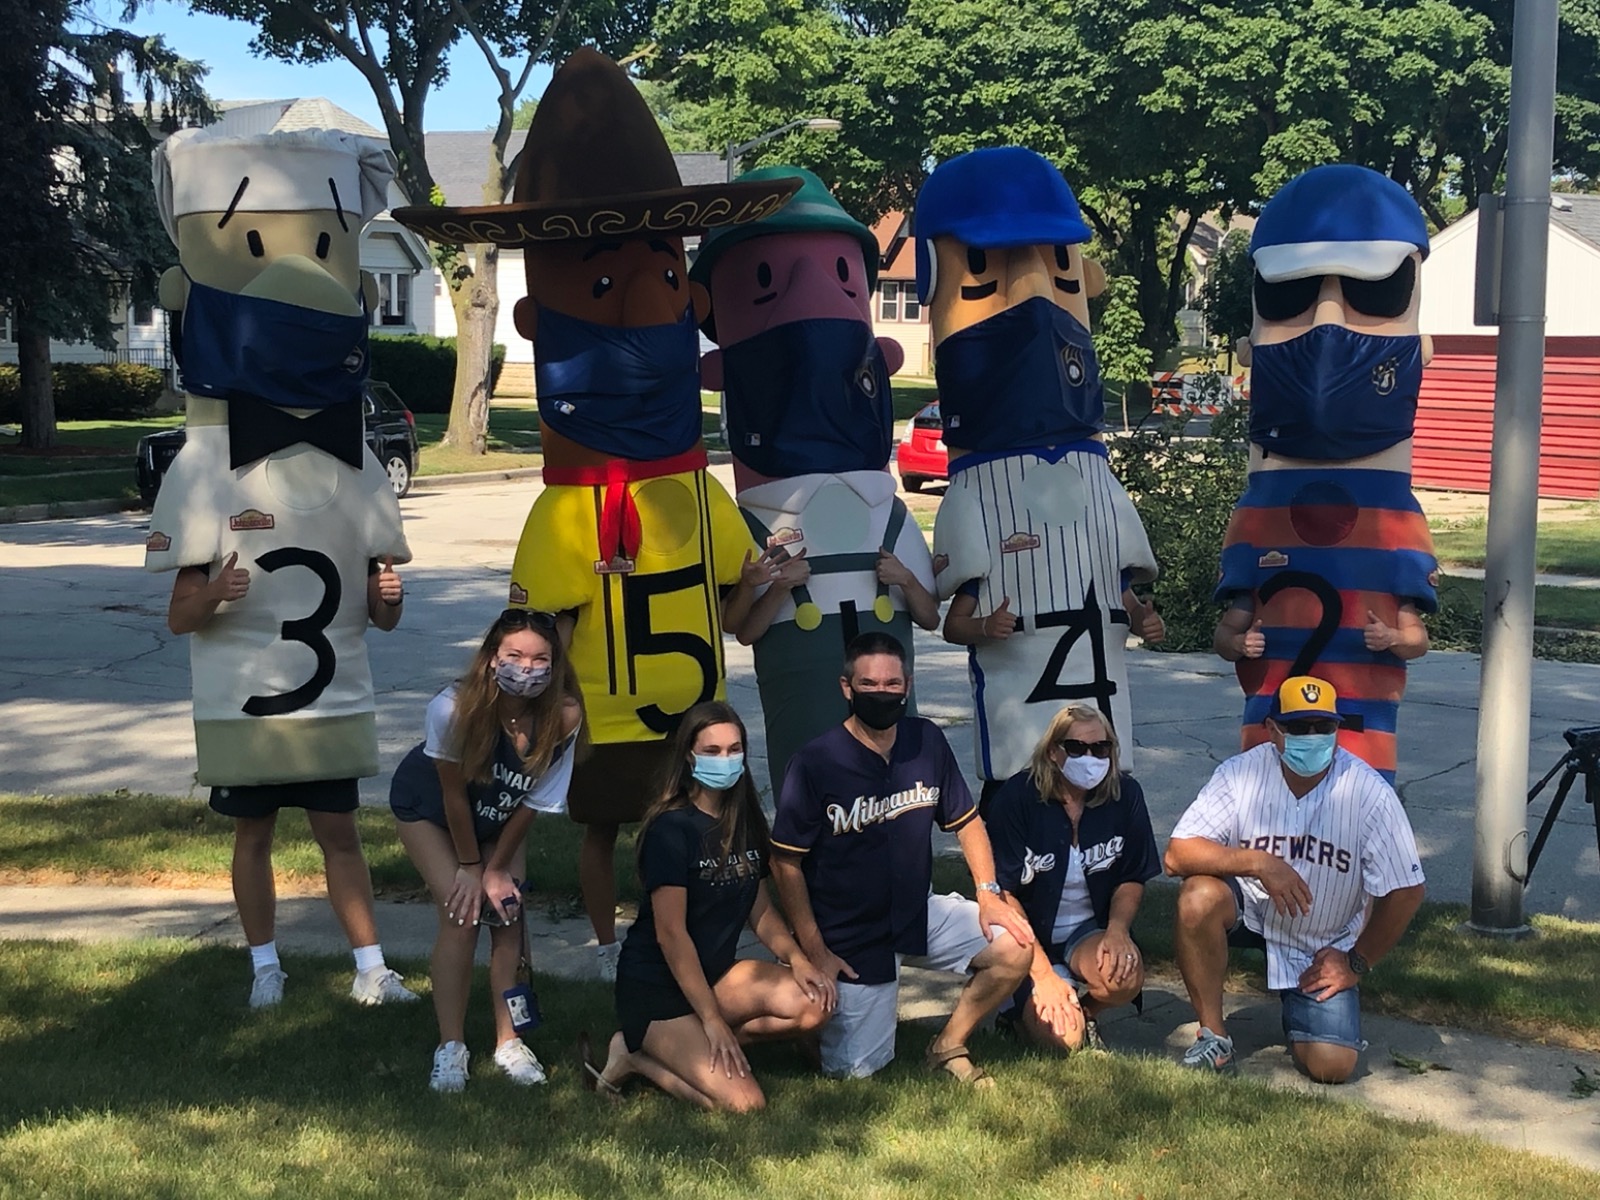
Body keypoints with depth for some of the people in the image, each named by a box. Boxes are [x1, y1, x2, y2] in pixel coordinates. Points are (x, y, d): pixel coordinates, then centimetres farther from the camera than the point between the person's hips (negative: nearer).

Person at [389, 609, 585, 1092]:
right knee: (462, 914, -14)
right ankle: (450, 1048, -5)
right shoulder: (455, 707, -39)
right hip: (427, 806, -3)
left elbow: (532, 803, -18)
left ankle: (509, 1042, 8)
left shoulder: (563, 718, -31)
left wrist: (497, 869, -13)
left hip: (499, 815, 3)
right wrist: (470, 866, -13)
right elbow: (453, 791, -24)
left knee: (508, 914, -5)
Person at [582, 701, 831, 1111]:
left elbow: (760, 909, 10)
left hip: (717, 974, 7)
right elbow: (670, 933, -19)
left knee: (815, 1003, -17)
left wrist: (796, 958, -10)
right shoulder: (670, 828, -17)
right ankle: (638, 1055, 0)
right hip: (656, 989, -7)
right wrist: (712, 1019, -20)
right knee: (743, 1103, -20)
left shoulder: (746, 822, 5)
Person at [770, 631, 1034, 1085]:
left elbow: (965, 821, 8)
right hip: (848, 937, -4)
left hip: (920, 913, 4)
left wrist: (989, 893, -6)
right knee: (854, 1071, -6)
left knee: (1015, 947, -15)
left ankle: (949, 1045, 7)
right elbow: (786, 862, -12)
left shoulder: (927, 742, -2)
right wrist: (814, 950, -14)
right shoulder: (815, 762, -16)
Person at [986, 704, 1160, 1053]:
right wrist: (1042, 973, -19)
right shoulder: (1019, 797, -15)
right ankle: (1027, 1004, 13)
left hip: (1087, 933, 3)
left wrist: (1117, 929, -16)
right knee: (1063, 1038, -24)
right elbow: (1003, 892, -14)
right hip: (1031, 936, -3)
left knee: (1127, 977, -31)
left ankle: (1086, 1012, 5)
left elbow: (1132, 879, 5)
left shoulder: (1125, 795, -6)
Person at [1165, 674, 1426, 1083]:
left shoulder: (1369, 794, -18)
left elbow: (1405, 892, -9)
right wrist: (1257, 862, -35)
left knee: (1332, 1067, -14)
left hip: (1324, 949, 0)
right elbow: (1177, 855, -23)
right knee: (1200, 896, -34)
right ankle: (1213, 1036, -13)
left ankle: (1301, 1008, 24)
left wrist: (1357, 963, -3)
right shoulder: (1241, 774, -16)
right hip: (1251, 911, 0)